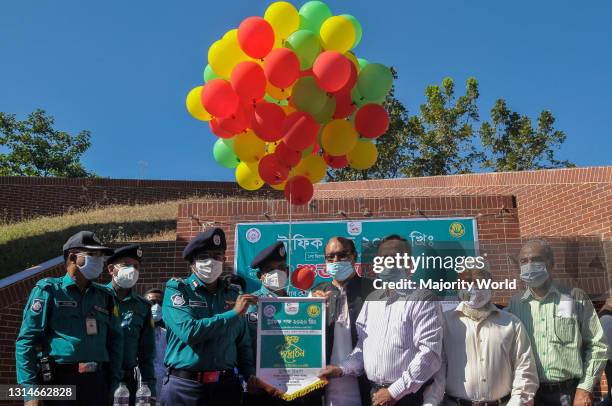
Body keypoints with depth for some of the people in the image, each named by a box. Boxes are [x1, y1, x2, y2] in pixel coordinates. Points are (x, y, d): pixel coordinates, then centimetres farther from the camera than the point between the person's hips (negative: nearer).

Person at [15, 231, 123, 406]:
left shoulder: (105, 296, 12)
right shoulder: (48, 291, -1)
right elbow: (26, 342, -5)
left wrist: (112, 384, 10)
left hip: (97, 381, 4)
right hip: (59, 380, -4)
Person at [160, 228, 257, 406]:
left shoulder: (233, 294, 8)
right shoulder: (176, 290, -4)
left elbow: (243, 343, 10)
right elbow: (189, 332, -20)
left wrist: (251, 376, -4)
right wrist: (234, 314, -13)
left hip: (227, 386, 3)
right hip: (185, 386, -3)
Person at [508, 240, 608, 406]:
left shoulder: (576, 298, -2)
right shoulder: (515, 304, 2)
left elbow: (597, 345, 2)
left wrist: (585, 388, -4)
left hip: (571, 392, -1)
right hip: (530, 393, 1)